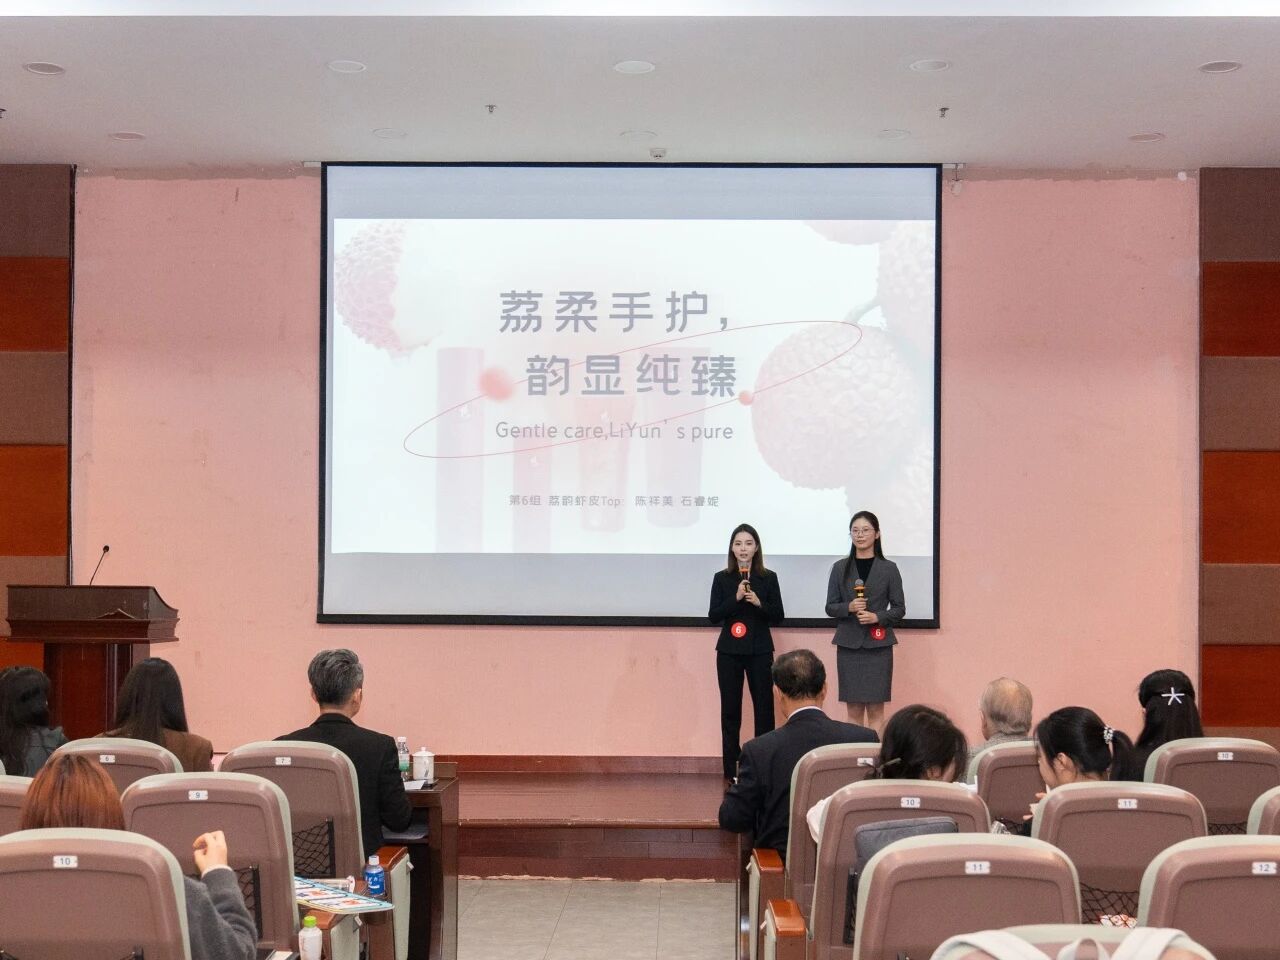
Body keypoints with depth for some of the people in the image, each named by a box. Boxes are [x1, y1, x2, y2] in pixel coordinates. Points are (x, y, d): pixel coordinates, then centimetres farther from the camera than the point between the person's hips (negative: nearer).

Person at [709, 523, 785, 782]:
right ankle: (731, 768, 11)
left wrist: (759, 603, -16)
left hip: (760, 651, 0)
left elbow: (778, 617, 1)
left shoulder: (769, 578, 2)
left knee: (764, 707, -2)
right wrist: (736, 598, -16)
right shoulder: (722, 578, 2)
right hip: (729, 651, 0)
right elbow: (713, 616, -3)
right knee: (730, 709, 4)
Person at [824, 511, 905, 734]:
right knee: (853, 709, 3)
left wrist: (877, 617, -14)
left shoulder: (889, 569, 2)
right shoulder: (840, 568, 7)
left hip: (878, 644, -2)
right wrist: (848, 607, -12)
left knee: (875, 709, -2)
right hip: (848, 643, 2)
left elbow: (899, 609, 3)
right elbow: (830, 607, 7)